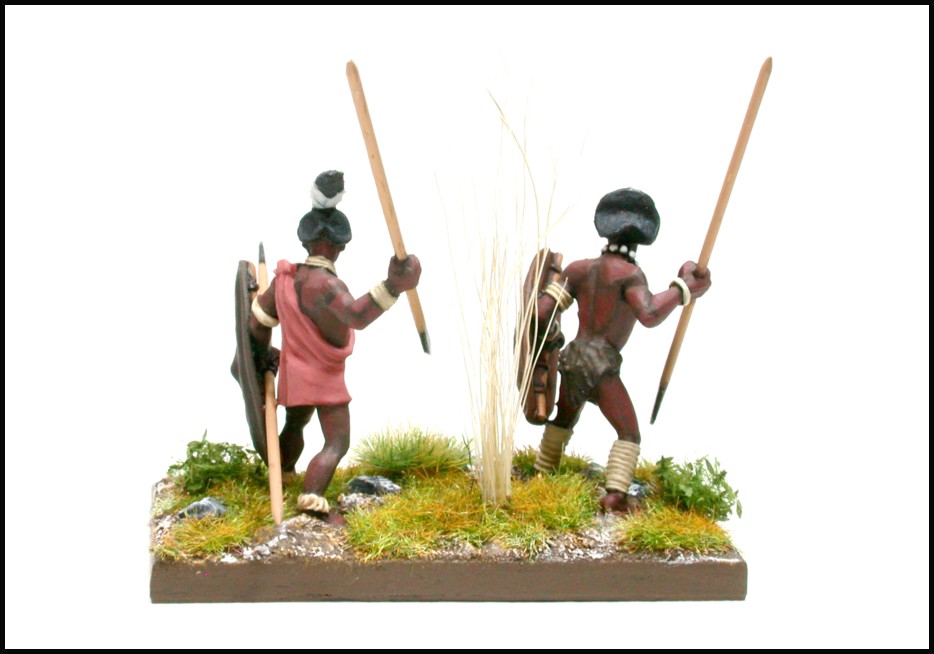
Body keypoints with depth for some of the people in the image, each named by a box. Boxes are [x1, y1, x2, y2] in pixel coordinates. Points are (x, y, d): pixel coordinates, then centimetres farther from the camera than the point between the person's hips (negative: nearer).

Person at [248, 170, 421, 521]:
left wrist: (261, 351, 29)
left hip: (293, 371, 8)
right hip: (324, 378, -8)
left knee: (294, 426, 29)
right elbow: (357, 315, -45)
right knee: (337, 442, -9)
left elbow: (260, 316, 13)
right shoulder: (324, 284, -27)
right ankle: (311, 499, -24)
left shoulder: (285, 276, -1)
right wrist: (391, 286, -52)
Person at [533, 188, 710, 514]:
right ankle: (614, 495, -16)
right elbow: (649, 315, -28)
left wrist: (551, 338, 21)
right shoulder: (629, 274, -11)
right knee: (629, 434, 1)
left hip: (572, 358, 6)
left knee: (564, 419, 28)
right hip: (601, 366, -6)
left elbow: (542, 311, 2)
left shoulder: (580, 269, 7)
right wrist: (683, 288, -18)